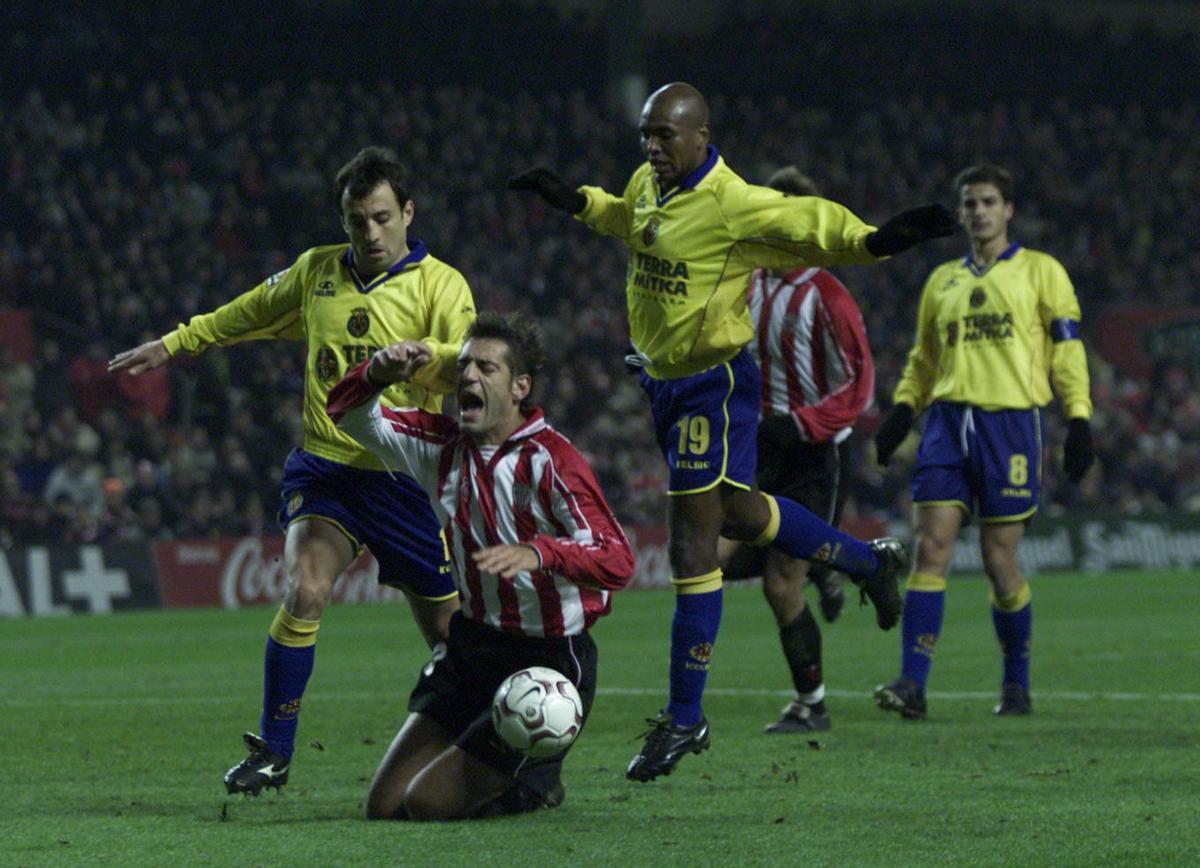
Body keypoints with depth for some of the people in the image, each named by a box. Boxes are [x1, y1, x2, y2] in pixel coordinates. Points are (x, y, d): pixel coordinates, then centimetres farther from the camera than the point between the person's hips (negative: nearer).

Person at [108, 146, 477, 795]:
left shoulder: (439, 284, -4)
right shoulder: (316, 272, 9)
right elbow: (249, 314, 27)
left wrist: (423, 355, -40)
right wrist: (173, 344, 34)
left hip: (406, 479, -2)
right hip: (324, 468, 2)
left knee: (449, 632, 5)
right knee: (304, 591, -22)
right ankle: (272, 752, -13)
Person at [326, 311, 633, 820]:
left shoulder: (550, 461, -18)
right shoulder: (445, 445, 2)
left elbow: (617, 561, -28)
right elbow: (350, 416, 8)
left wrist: (539, 553, -47)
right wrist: (378, 373, -15)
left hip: (548, 663, -7)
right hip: (471, 647, 7)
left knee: (429, 804, -9)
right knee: (383, 806, 3)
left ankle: (537, 783, 18)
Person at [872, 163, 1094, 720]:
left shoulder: (1040, 272, 7)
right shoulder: (943, 281, 19)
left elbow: (1067, 350, 4)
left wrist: (1078, 420, -5)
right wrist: (902, 410, 9)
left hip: (1011, 421, -3)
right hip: (947, 420, 4)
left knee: (999, 559, -3)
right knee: (931, 549, -9)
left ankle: (1017, 684, 14)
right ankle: (912, 684, -14)